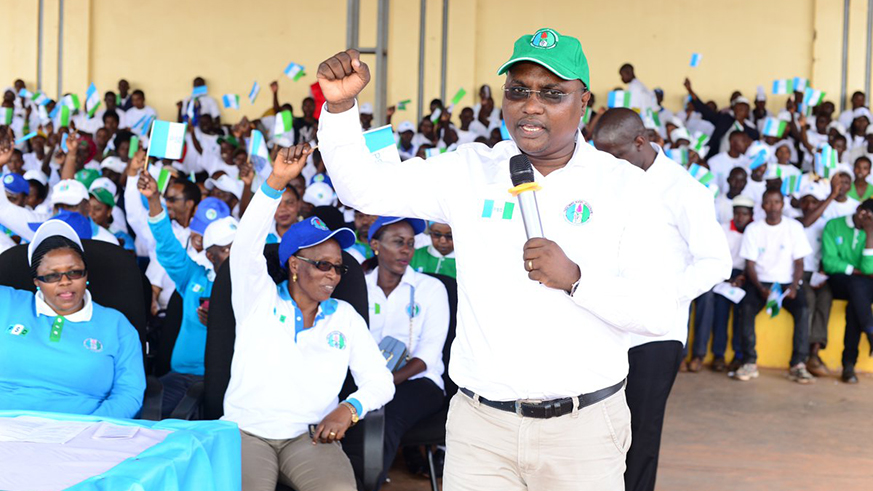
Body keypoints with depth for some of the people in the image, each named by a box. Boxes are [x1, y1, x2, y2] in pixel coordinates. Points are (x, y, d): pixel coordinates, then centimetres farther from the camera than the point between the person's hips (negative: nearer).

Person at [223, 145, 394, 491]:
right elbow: (245, 247, -14)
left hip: (310, 437, 2)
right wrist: (275, 182, -27)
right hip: (245, 431, -2)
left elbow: (380, 381, 9)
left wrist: (351, 408, -14)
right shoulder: (260, 300, 4)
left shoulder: (345, 317, 12)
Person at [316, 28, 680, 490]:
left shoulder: (621, 183, -1)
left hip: (584, 429, -1)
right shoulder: (471, 171, 4)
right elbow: (362, 186, -1)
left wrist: (575, 279, -19)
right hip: (481, 424, 1)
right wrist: (340, 104, -15)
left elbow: (660, 312, -5)